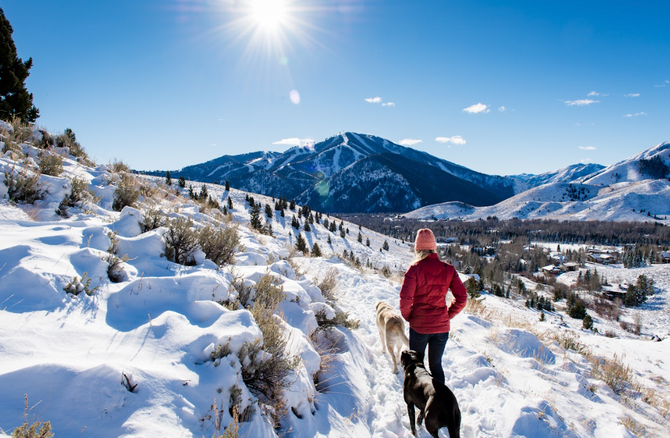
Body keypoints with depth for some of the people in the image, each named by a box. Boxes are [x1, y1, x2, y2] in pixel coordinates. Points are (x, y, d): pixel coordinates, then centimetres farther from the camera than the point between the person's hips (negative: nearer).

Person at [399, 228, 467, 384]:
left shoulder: (415, 269, -13)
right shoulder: (448, 269, -3)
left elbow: (405, 298, -17)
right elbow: (462, 298, -3)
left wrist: (408, 316, 0)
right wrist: (448, 315, 8)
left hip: (419, 326, -3)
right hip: (442, 326, 3)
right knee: (436, 365, 19)